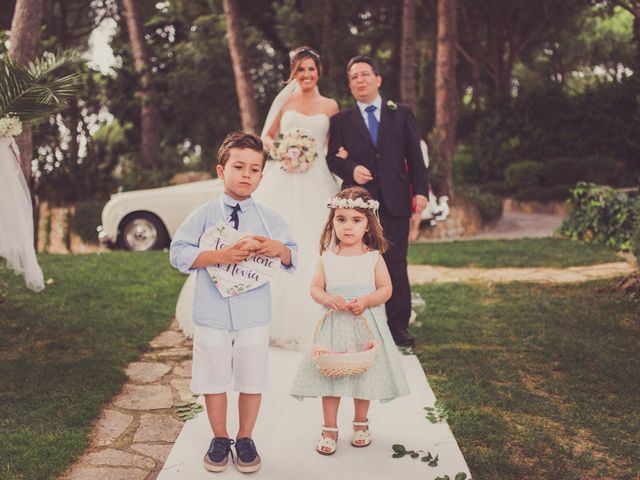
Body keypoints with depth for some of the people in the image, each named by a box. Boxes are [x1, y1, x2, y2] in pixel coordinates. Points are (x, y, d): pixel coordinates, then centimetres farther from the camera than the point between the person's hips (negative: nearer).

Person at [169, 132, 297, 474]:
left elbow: (292, 258, 4)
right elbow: (178, 253, -9)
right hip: (211, 316, -1)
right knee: (213, 380, 11)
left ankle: (245, 439, 31)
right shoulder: (203, 215, -3)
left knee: (252, 381, 11)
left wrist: (278, 249, -19)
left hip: (254, 316, 1)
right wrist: (219, 256, -22)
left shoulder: (269, 218, 2)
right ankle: (219, 439, 31)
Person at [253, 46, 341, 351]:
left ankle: (308, 323, 8)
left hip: (316, 182, 0)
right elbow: (266, 136, 14)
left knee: (311, 248, -3)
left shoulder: (330, 106, 10)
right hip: (283, 180, 0)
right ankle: (276, 320, 7)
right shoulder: (285, 101, 10)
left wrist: (339, 155, -10)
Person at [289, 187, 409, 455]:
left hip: (366, 325, 0)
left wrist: (366, 301, -22)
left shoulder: (374, 257, -3)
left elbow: (386, 288, -4)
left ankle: (360, 423, 31)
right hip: (334, 326, 1)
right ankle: (330, 429, 18)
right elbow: (315, 287, 2)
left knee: (364, 374, 10)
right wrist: (327, 299, -19)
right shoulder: (327, 257, 0)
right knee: (330, 374, 3)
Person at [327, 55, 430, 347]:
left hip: (395, 202, 0)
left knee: (395, 264, 0)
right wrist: (351, 169, -14)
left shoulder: (401, 114, 12)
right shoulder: (341, 120, 11)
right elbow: (332, 158, 6)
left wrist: (421, 191, -1)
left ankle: (399, 328, 10)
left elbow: (415, 156, 8)